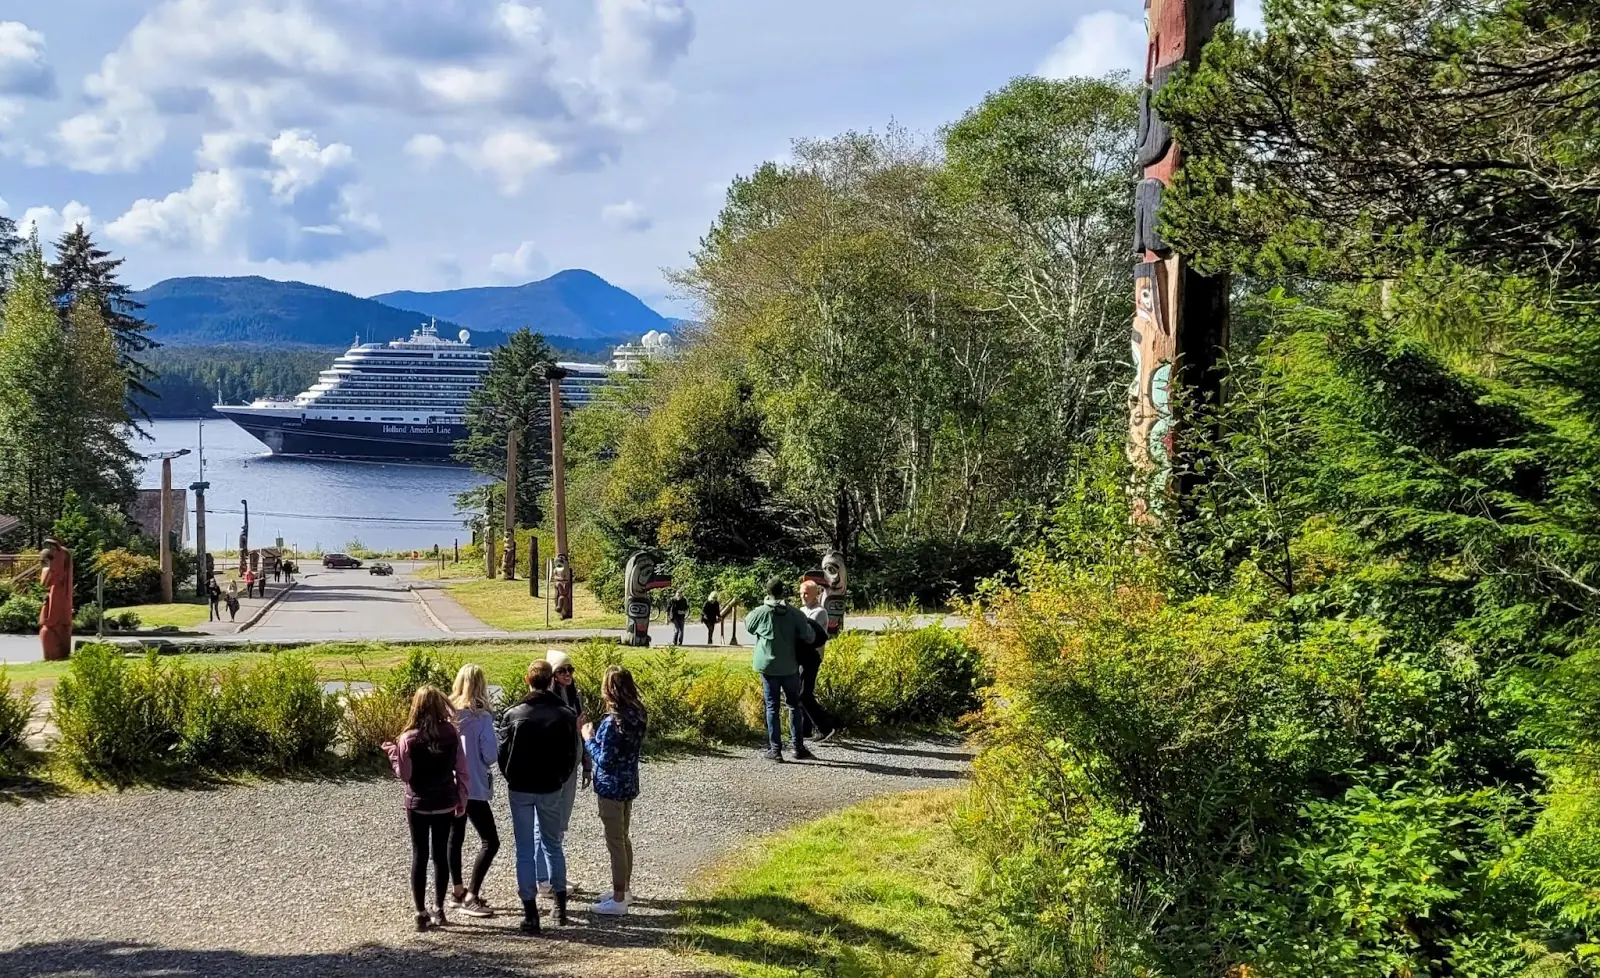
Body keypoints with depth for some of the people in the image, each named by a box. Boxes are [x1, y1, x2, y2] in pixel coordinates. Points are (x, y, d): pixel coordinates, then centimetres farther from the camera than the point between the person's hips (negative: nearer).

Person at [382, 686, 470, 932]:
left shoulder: (409, 738, -13)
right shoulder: (451, 734, -6)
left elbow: (404, 774, -10)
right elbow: (462, 770, -2)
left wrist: (393, 753, 5)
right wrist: (461, 800, 9)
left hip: (418, 804, -2)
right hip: (445, 803, 2)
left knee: (420, 855, 6)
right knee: (441, 853, 12)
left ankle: (421, 914, 6)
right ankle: (439, 910, 18)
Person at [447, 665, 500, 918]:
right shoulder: (481, 717, -15)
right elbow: (491, 755, -15)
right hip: (473, 787, -7)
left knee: (454, 837, 18)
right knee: (490, 842, -2)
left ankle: (457, 891, 26)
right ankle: (471, 898, -7)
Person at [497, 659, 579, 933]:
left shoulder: (513, 715, -10)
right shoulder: (565, 715, -6)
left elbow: (503, 754, -4)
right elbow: (571, 755, -1)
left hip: (520, 789, -1)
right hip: (550, 790, 2)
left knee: (525, 849, 4)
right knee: (552, 844, 18)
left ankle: (531, 913, 3)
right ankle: (560, 905, 20)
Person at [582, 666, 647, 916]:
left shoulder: (612, 722, -24)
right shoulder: (637, 716, 0)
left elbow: (604, 760, -21)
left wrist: (588, 739, -8)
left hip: (611, 787, -8)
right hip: (629, 783, 8)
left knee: (615, 842, 1)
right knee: (623, 838, 21)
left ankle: (618, 900, 8)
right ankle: (625, 888, 35)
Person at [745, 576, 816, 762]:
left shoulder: (761, 612, -8)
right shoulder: (795, 614, -6)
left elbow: (748, 624, 12)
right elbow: (808, 637, -5)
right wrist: (806, 623, 15)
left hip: (768, 666, -1)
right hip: (790, 667, 1)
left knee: (772, 707, 4)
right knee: (794, 706, 12)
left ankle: (775, 749, 1)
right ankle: (799, 748, 12)